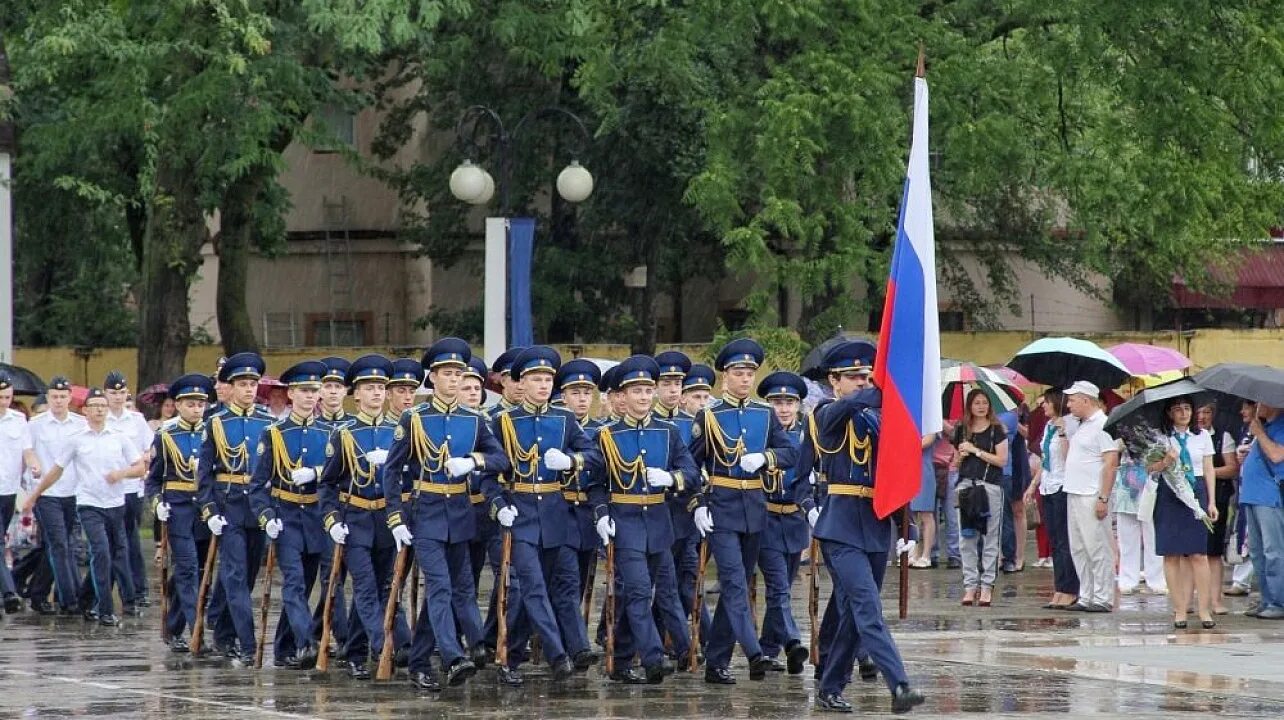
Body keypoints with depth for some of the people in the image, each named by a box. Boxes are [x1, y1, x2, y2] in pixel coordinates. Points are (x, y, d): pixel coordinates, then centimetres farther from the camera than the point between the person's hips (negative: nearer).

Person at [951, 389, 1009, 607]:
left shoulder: (996, 430, 3)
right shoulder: (962, 429, 14)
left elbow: (1001, 460, -4)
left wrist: (976, 450, -7)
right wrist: (962, 455, 0)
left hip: (990, 486, -4)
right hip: (965, 485, 4)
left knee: (990, 540, -3)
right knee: (966, 539, 1)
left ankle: (987, 585, -1)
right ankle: (970, 585, 5)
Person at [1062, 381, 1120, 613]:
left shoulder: (1102, 425, -12)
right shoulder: (1080, 426, 17)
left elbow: (1111, 463, -18)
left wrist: (1103, 498, -21)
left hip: (1092, 498, -10)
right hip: (1074, 495, 10)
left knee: (1097, 549, -6)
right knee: (1078, 550, 12)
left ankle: (1103, 598, -3)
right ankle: (1086, 597, 17)